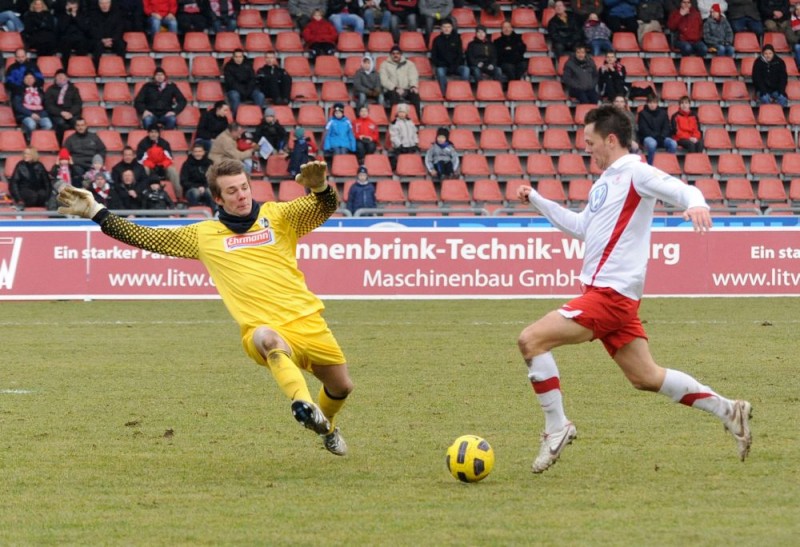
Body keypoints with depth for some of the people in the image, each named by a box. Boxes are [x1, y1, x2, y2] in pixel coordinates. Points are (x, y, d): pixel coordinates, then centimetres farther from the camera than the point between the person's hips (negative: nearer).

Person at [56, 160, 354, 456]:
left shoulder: (277, 215, 10)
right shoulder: (204, 235, 14)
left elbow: (326, 208, -3)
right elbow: (147, 238, 18)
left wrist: (319, 187, -28)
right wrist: (95, 212, 15)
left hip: (305, 319, 2)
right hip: (263, 328, -2)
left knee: (341, 387, 9)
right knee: (267, 338, -39)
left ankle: (327, 427, 45)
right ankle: (303, 405, -60)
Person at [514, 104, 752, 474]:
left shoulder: (635, 173, -8)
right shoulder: (604, 181, 21)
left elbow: (680, 190, -21)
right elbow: (580, 228, 33)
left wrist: (695, 204, -44)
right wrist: (536, 200, 29)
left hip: (611, 294, -10)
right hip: (604, 293, 10)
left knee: (531, 340, -15)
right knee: (646, 378, 12)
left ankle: (557, 428, -9)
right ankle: (728, 411, 16)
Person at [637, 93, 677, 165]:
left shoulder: (663, 113, 15)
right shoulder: (643, 114, 4)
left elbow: (667, 128, 10)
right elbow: (644, 129, -4)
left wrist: (662, 137, -11)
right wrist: (656, 136, -16)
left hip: (662, 137, 3)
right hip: (648, 137, -3)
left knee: (673, 144, -28)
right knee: (652, 144, -40)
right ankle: (650, 165, -29)